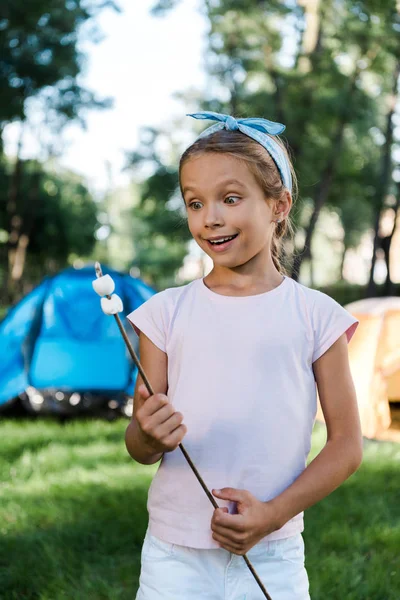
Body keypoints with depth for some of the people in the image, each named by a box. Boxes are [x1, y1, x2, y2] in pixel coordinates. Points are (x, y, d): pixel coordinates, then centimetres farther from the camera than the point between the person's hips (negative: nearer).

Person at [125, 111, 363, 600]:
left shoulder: (316, 315, -2)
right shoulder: (168, 312, 1)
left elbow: (347, 444, -1)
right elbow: (140, 448, 3)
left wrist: (274, 513, -12)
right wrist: (149, 436, -19)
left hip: (272, 557, -1)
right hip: (174, 555, 1)